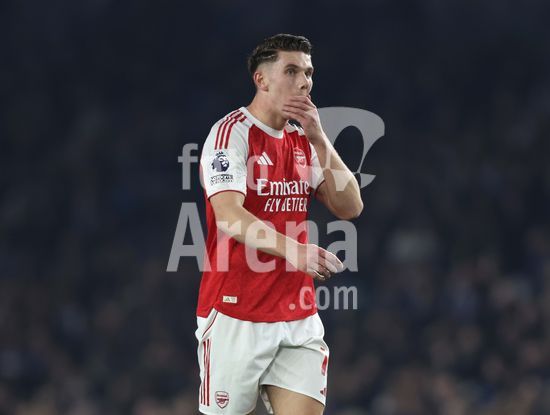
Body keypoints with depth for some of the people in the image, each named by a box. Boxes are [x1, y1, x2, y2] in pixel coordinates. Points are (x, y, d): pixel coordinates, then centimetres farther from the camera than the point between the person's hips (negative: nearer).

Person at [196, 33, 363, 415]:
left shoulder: (303, 141, 14)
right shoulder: (232, 132, -9)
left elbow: (350, 207, 5)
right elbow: (229, 218, -21)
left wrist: (319, 139, -5)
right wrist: (292, 250, -34)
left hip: (299, 319, 6)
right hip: (236, 316, -6)